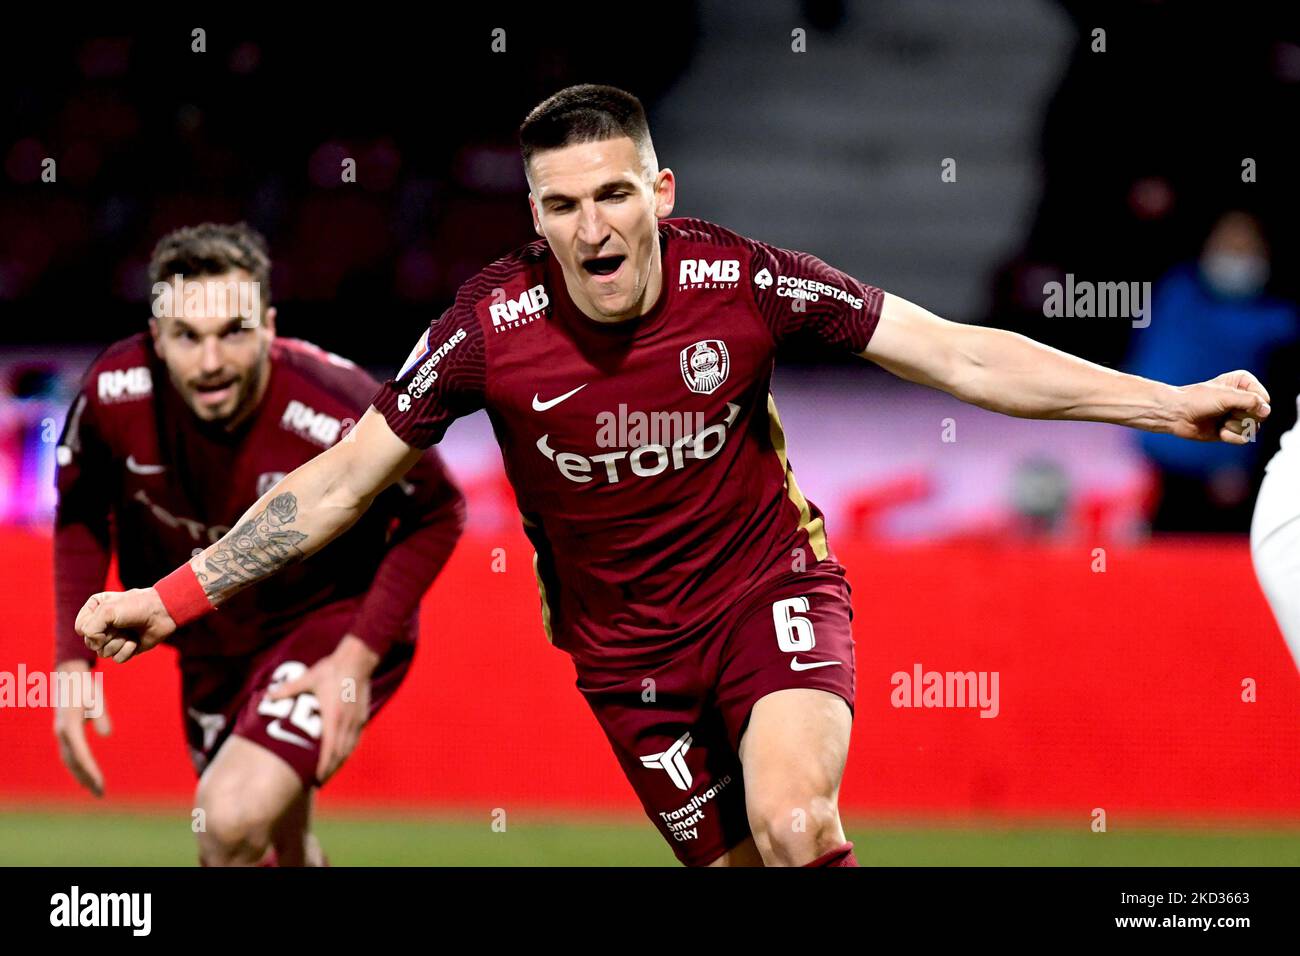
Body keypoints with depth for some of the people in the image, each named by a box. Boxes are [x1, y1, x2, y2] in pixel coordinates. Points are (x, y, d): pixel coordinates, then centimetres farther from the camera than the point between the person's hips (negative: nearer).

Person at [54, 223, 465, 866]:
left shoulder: (342, 416, -33)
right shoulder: (115, 395, -23)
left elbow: (436, 516, -13)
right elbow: (81, 515, -1)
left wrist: (359, 655, -21)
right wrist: (72, 659, -9)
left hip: (335, 621, -5)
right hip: (211, 637, 5)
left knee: (232, 824, -27)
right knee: (278, 853, 21)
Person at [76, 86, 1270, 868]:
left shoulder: (740, 281, -20)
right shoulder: (491, 326, -18)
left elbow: (963, 356, -15)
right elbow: (340, 480, -8)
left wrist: (1168, 403, -20)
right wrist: (174, 597, -12)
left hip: (770, 583, -2)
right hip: (626, 638, 2)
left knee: (793, 825, -28)